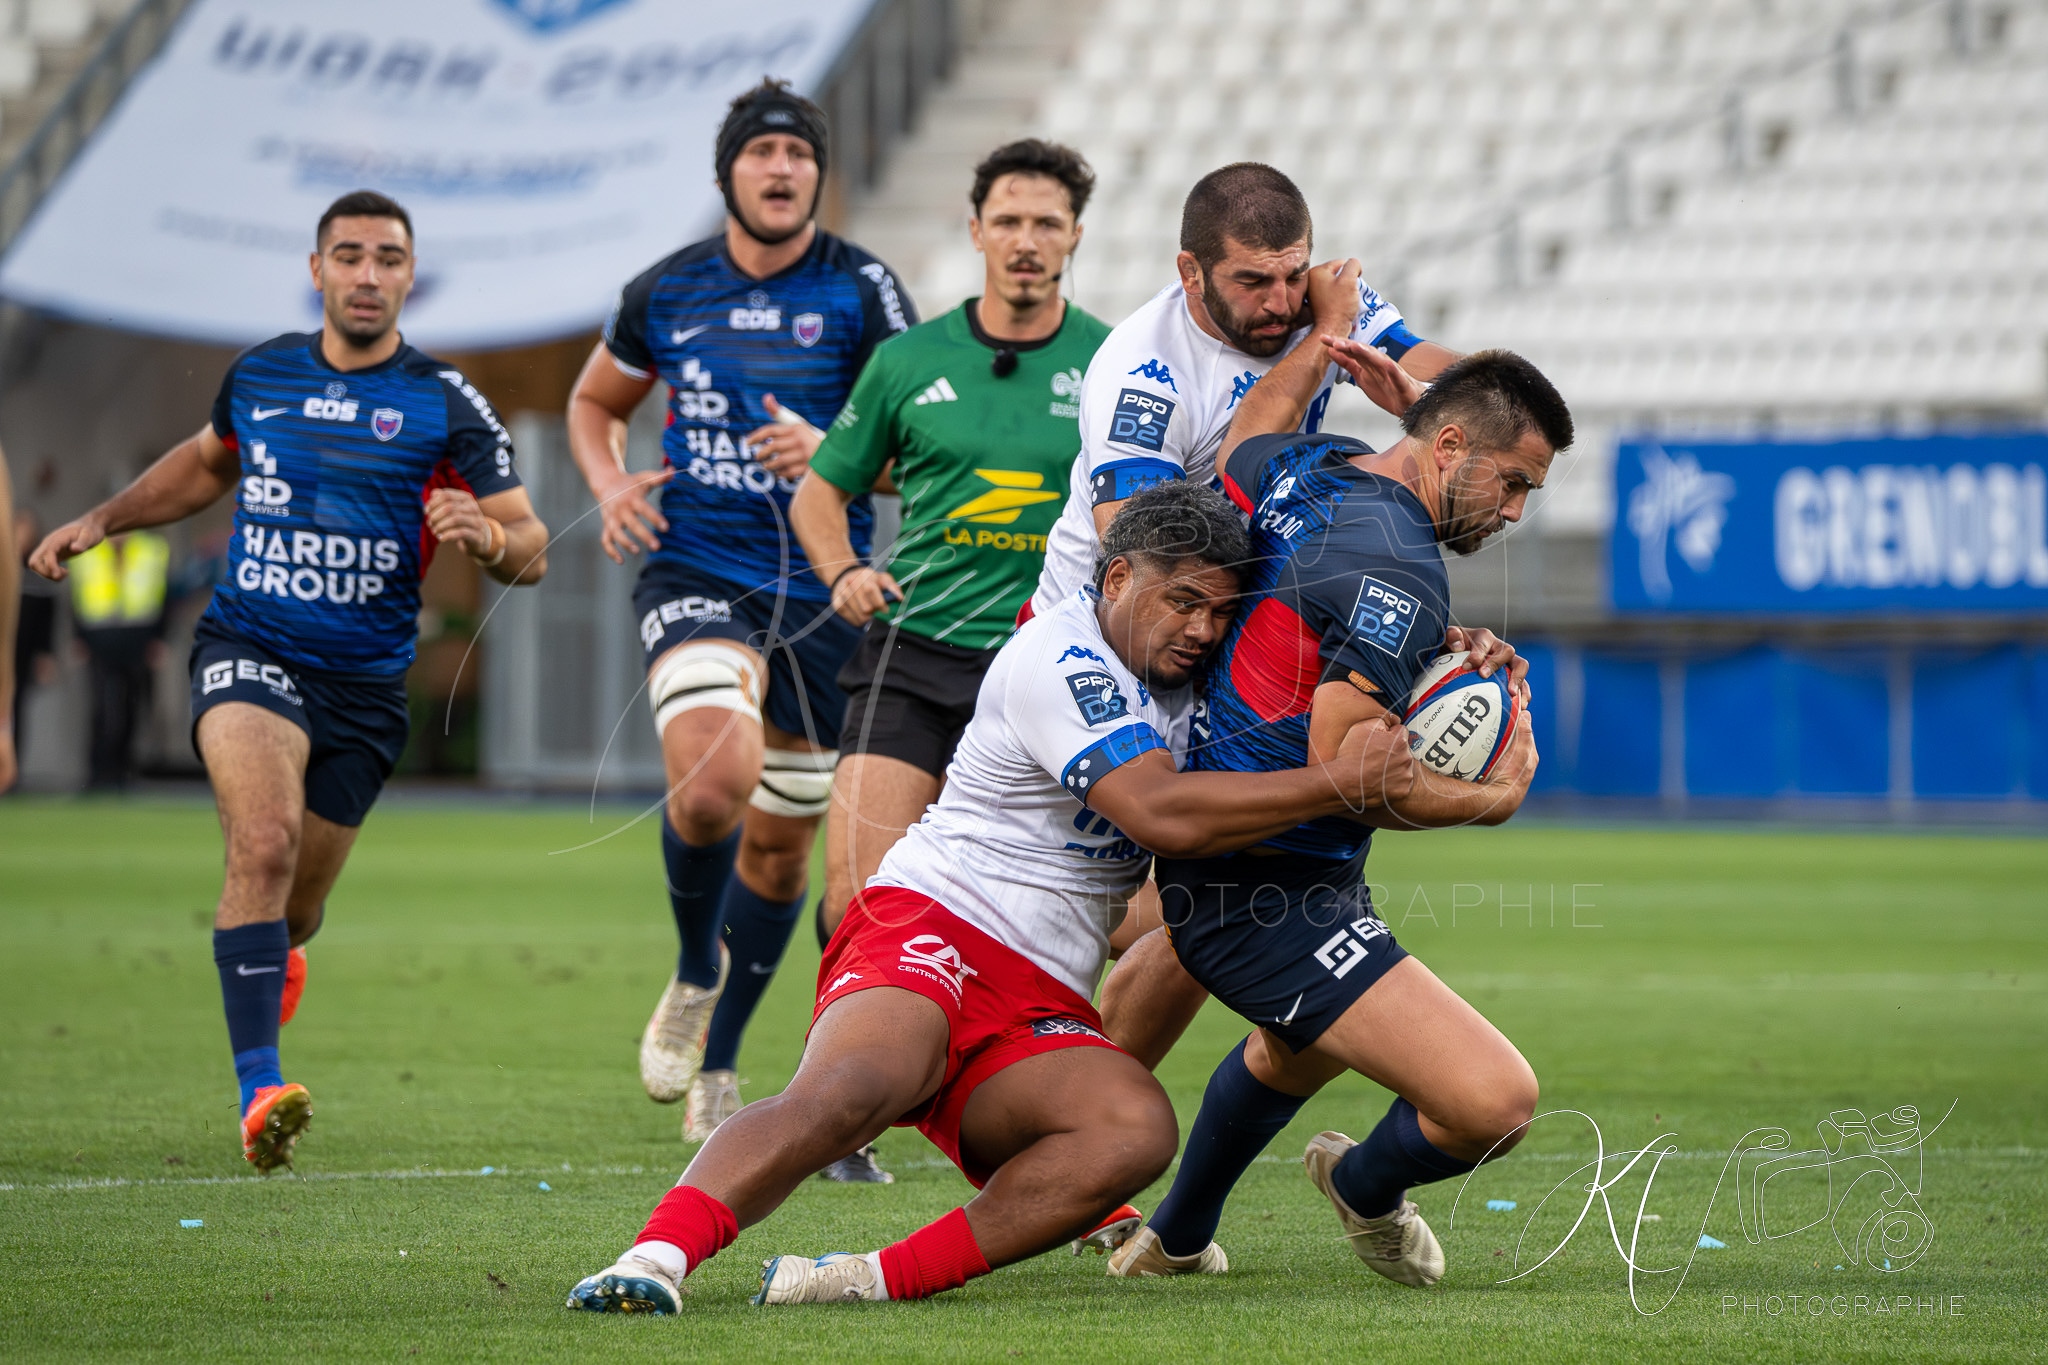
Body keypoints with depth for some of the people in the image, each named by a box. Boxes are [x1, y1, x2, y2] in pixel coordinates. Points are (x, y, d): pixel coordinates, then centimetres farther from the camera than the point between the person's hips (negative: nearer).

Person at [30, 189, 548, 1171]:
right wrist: (101, 521, 20)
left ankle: (272, 965, 50)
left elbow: (529, 548, -3)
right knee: (264, 843, -26)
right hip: (248, 651, -1)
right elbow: (207, 464, 28)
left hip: (365, 684, 1)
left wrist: (486, 536, -25)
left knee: (292, 909, 10)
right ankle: (259, 1091, -30)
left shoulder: (444, 405, -3)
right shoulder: (259, 375, 5)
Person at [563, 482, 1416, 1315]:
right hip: (928, 931, -7)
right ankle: (657, 1256, -46)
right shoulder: (1059, 660, -10)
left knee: (1137, 1128, -26)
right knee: (846, 1091, -38)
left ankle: (878, 1281, -31)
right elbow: (1162, 815, -21)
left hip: (1041, 1015, 7)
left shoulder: (1178, 678, 18)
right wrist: (1338, 782, -16)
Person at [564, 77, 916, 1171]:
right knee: (714, 780, -28)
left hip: (820, 589, 1)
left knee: (781, 842, 9)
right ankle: (695, 974, 2)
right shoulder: (666, 292, 4)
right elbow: (595, 402, 21)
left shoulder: (860, 290, -3)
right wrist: (611, 485, 1)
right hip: (694, 574, -1)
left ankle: (713, 1076, 27)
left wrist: (830, 451, -22)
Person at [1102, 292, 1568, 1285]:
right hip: (1276, 899, -11)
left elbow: (1242, 444, 31)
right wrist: (1494, 796, -13)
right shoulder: (1397, 570, -22)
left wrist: (1320, 342, 35)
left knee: (1300, 1047, 42)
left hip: (1204, 873, 11)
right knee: (1496, 1101, -20)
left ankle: (1175, 1237, 59)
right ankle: (1368, 1186, 12)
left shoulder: (1305, 468, 6)